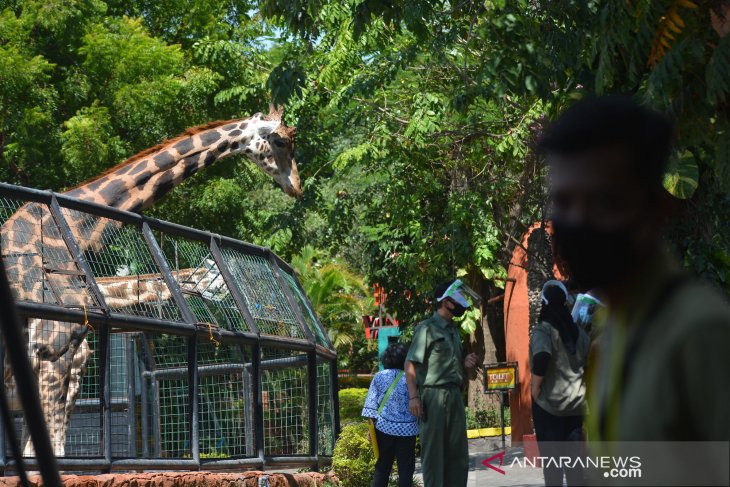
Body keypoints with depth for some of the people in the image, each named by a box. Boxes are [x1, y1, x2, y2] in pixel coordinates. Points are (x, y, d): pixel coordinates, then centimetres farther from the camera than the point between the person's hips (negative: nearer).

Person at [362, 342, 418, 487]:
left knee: (381, 468, 10)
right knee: (405, 469, 3)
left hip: (384, 427, 2)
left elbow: (371, 403, 0)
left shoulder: (379, 377, 1)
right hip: (406, 429, -2)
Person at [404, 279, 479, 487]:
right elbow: (410, 364, -13)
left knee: (457, 451, 9)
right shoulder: (427, 328, -7)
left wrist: (465, 362, 7)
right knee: (433, 451, -4)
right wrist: (413, 396, -21)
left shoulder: (453, 329, 16)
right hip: (434, 394, -8)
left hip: (454, 394, 8)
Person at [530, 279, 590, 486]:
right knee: (573, 455, 10)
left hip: (549, 401, -5)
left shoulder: (543, 330, -11)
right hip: (575, 401, 5)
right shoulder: (577, 331, 9)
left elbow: (542, 358, -29)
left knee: (550, 456, 1)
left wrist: (535, 387, -17)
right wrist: (580, 383, 15)